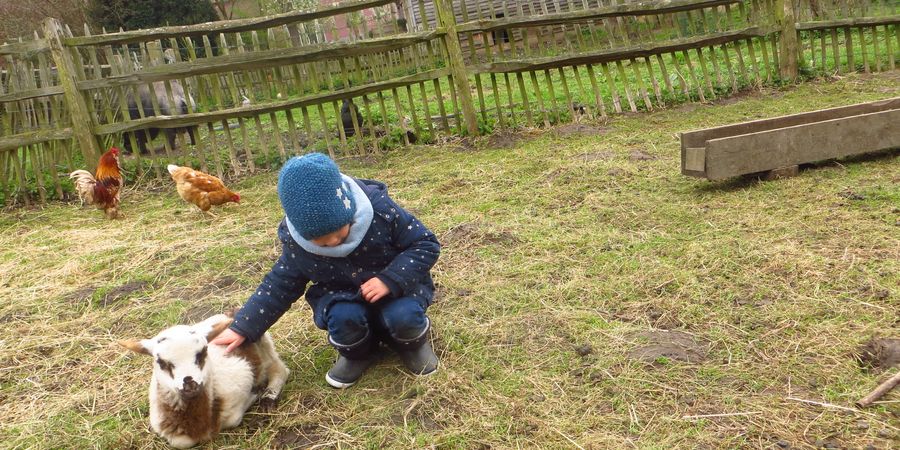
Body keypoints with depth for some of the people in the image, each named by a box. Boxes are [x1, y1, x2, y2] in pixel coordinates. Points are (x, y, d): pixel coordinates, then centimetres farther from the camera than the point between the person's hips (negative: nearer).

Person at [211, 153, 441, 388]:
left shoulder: (379, 209, -26)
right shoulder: (294, 240, -17)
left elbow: (426, 244, -17)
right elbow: (281, 285, 0)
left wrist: (390, 280, -30)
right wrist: (243, 328, -3)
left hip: (395, 287, -1)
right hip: (342, 296, 2)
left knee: (403, 316, -33)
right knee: (344, 317, -32)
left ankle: (413, 342, 4)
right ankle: (358, 353, 3)